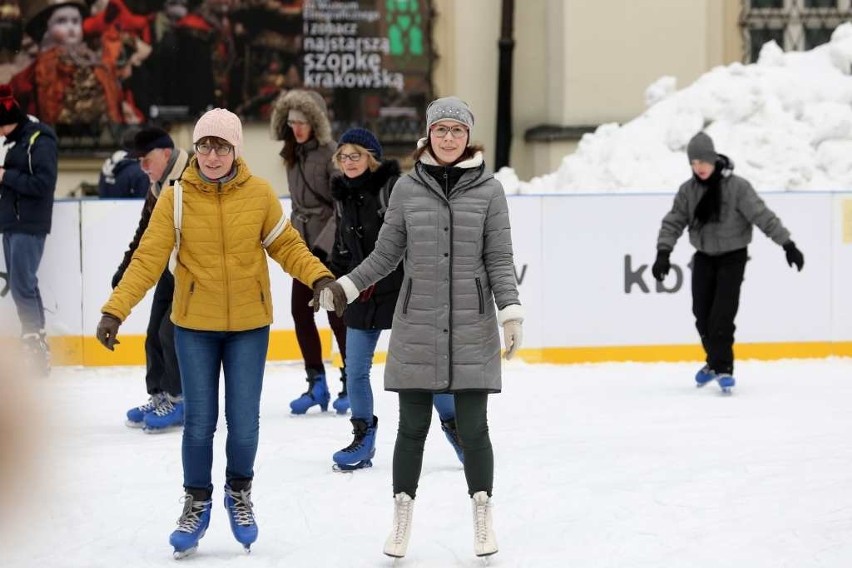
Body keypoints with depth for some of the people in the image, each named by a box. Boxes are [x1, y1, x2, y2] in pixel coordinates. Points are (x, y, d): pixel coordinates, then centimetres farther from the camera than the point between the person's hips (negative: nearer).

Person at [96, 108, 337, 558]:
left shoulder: (259, 194, -6)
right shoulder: (175, 198, -8)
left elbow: (286, 246, 1)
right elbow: (148, 259, -10)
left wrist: (319, 277, -15)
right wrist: (114, 310, -18)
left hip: (249, 325, 0)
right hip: (194, 325, 0)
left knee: (244, 421, 3)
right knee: (199, 421, 3)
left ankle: (239, 494, 30)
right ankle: (196, 503, 24)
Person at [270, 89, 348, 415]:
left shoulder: (330, 154, -12)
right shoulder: (293, 155, 10)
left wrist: (323, 244, -22)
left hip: (332, 246, -7)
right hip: (304, 244, 7)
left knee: (336, 312, -3)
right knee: (300, 311, 2)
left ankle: (351, 382, 10)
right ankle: (316, 383, 9)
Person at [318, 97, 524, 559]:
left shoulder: (488, 189, 1)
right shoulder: (407, 187, 3)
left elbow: (499, 259, 1)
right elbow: (386, 254, 9)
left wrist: (511, 311, -9)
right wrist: (344, 288, 0)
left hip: (472, 329, -1)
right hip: (417, 326, 1)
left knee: (472, 427, 2)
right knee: (412, 427, 5)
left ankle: (483, 517, 19)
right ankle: (401, 518, 19)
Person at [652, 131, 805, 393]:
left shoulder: (736, 187, -16)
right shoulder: (688, 190, -3)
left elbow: (763, 216, -16)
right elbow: (673, 222, -2)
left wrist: (787, 245, -19)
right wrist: (663, 253, -16)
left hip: (732, 257, -4)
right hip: (704, 257, 4)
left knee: (722, 315, -15)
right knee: (702, 314, 5)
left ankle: (722, 367, -6)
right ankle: (715, 361, 26)